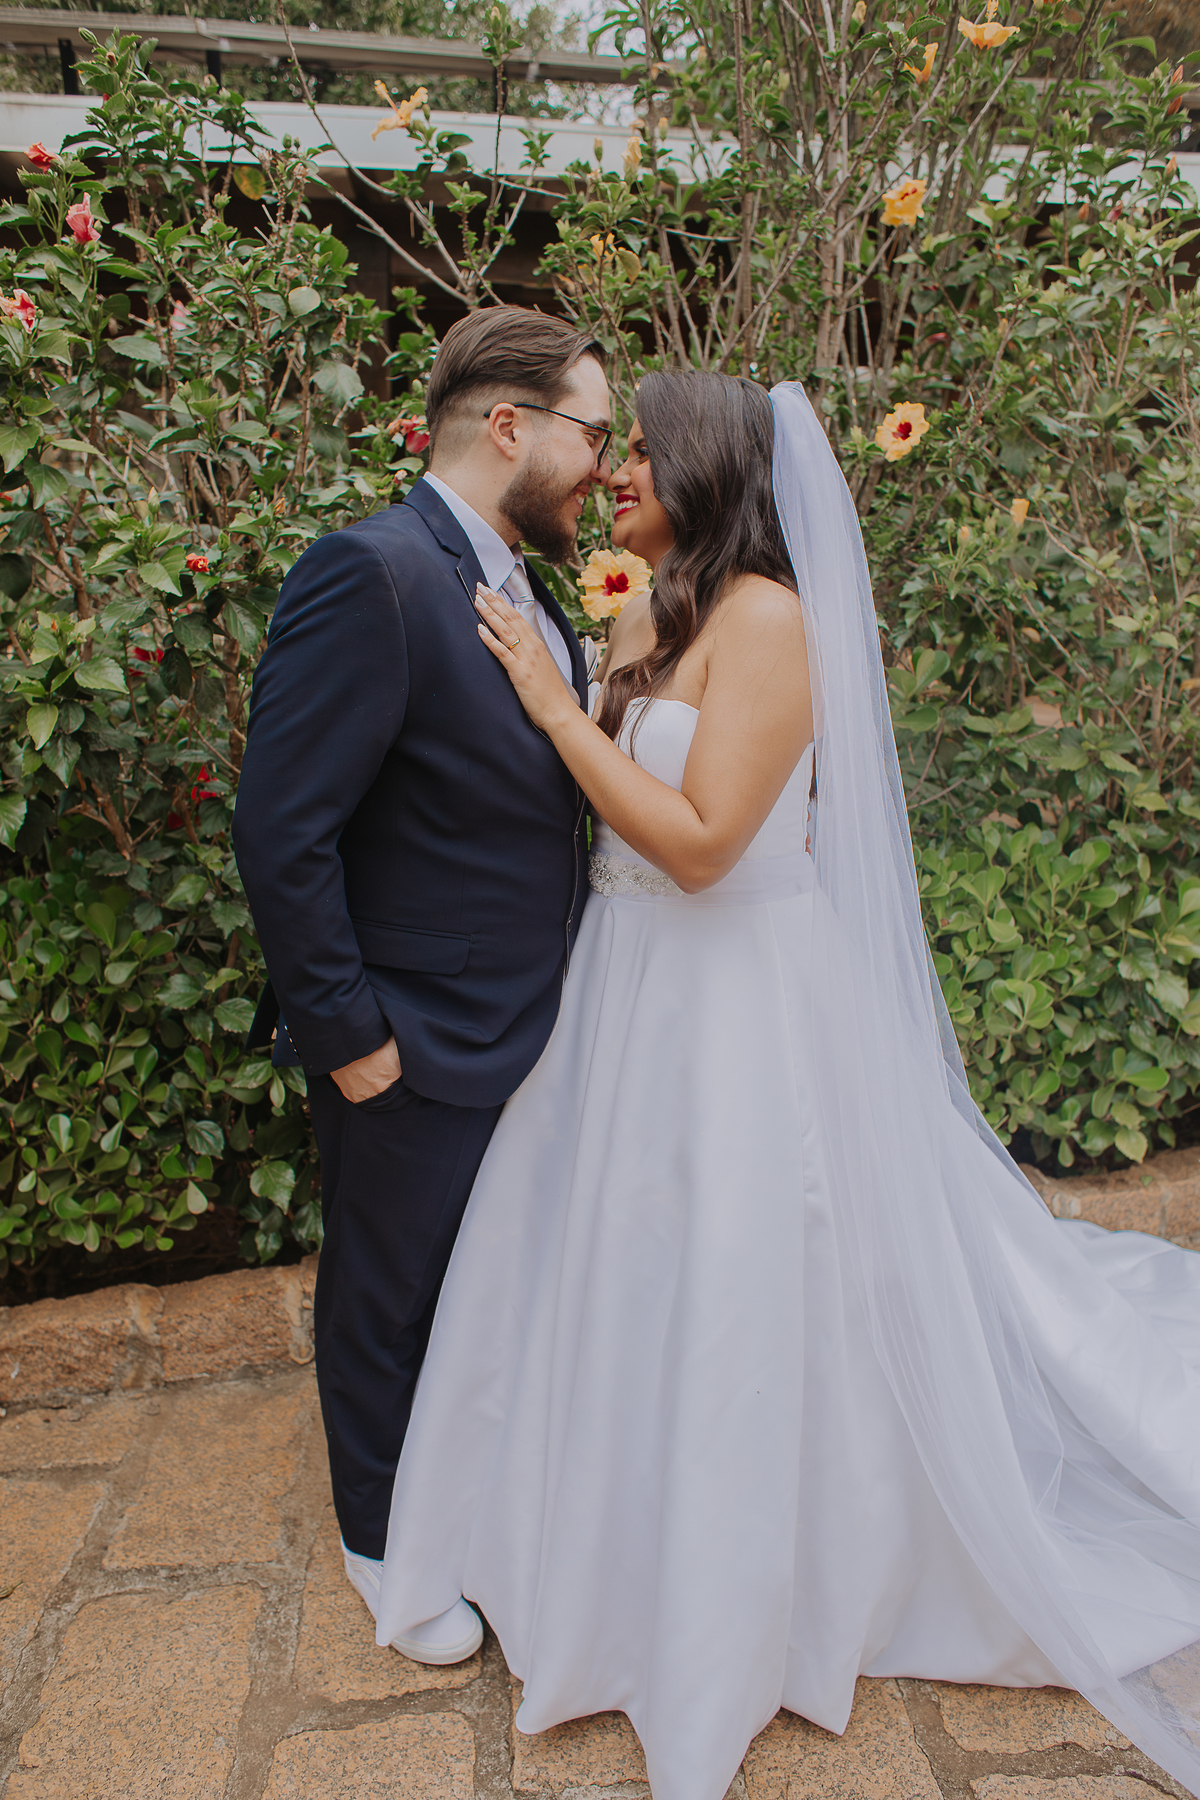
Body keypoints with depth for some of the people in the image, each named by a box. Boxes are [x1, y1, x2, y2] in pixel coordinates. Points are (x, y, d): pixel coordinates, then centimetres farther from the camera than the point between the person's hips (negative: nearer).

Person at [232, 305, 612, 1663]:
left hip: (534, 1031, 8)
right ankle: (382, 1538, 43)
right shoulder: (372, 575, -22)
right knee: (389, 1298, 16)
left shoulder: (530, 593, 7)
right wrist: (348, 1037, -19)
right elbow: (282, 836, -24)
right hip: (416, 1052, -8)